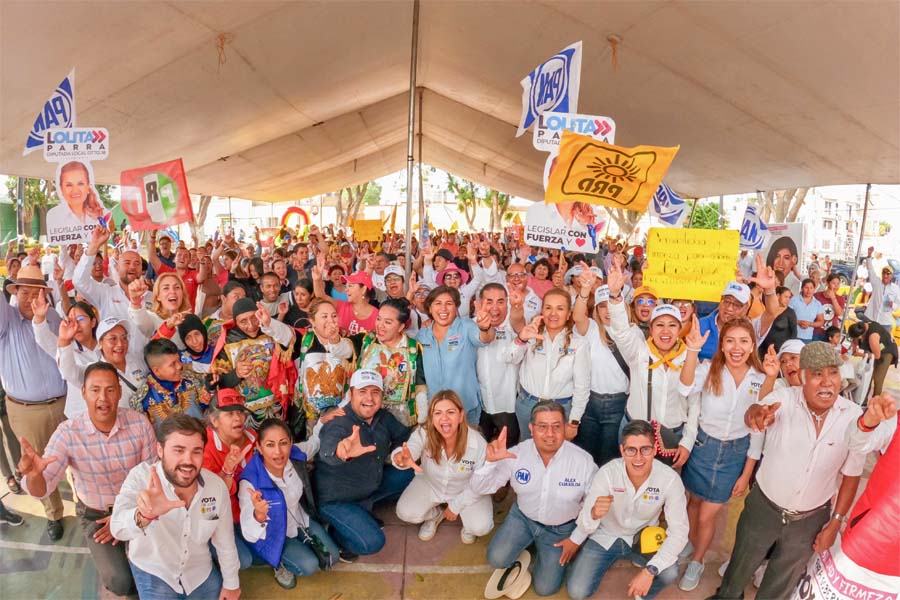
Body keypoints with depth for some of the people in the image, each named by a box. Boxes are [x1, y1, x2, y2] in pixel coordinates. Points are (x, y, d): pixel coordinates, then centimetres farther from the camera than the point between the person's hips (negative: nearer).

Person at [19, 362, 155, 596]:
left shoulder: (139, 423, -17)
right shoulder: (67, 433, -19)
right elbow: (42, 489, -24)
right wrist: (33, 475, -47)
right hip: (96, 515, 0)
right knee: (119, 581, -17)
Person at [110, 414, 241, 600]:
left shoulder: (217, 485, -20)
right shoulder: (140, 477, -26)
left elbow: (225, 540, -6)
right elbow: (118, 528, -43)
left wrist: (231, 582, 4)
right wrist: (144, 515, -65)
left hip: (199, 570, 3)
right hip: (152, 571, -2)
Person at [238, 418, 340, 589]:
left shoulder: (296, 457, -25)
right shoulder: (251, 482, -39)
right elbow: (249, 536, -43)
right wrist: (258, 515, -60)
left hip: (301, 520, 5)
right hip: (273, 535, -4)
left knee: (332, 557, 2)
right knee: (310, 566, -18)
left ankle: (304, 543, 30)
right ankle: (280, 563, 14)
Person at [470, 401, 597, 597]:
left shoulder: (583, 461, -25)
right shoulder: (517, 453, -21)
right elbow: (479, 488, -18)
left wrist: (577, 539, -4)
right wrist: (489, 462, -38)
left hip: (561, 529, -1)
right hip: (522, 517, 1)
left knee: (545, 588, -4)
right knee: (496, 559, -16)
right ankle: (528, 544, 17)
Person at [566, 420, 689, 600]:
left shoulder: (670, 479, -24)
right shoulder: (607, 473, -27)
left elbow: (679, 531, -18)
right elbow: (584, 526, -23)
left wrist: (650, 570, -28)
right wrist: (593, 514, -48)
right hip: (605, 536, 0)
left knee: (669, 573, -28)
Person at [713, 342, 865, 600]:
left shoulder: (854, 417, -14)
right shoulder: (784, 399, -21)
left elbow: (851, 474, -3)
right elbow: (752, 417, -43)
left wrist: (835, 522, -1)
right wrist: (757, 413, -67)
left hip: (811, 518, 1)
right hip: (764, 507, -1)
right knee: (741, 565, 22)